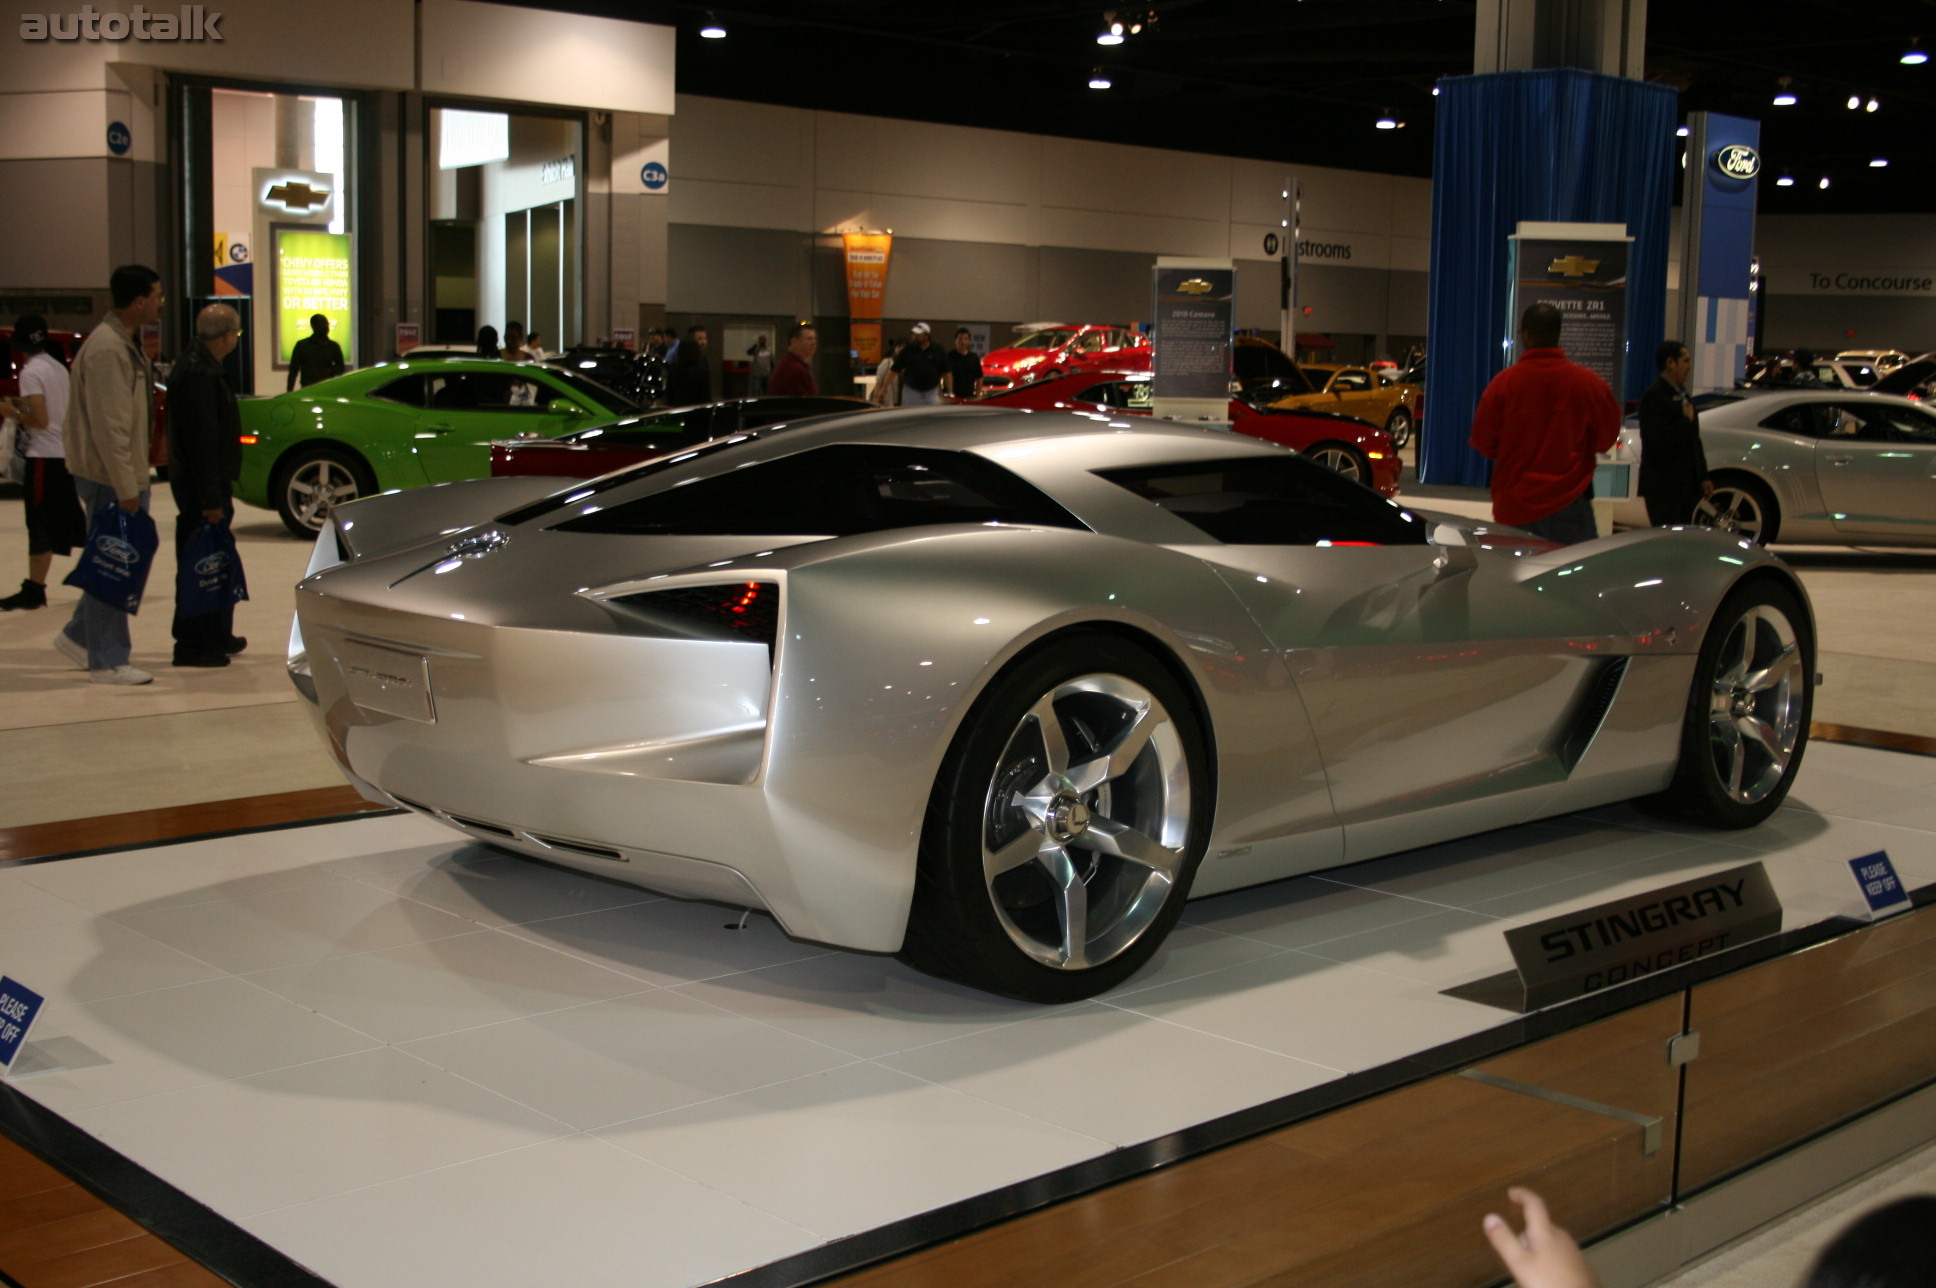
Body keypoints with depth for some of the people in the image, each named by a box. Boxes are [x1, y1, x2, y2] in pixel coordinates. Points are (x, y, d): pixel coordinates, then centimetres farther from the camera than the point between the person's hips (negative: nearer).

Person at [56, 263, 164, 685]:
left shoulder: (125, 343, 14)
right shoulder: (107, 350, -19)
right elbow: (109, 425, -23)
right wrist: (125, 486, -22)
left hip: (125, 474, 10)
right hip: (109, 476, -10)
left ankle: (78, 636, 26)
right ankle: (108, 662, 2)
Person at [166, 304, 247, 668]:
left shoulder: (202, 367, 14)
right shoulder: (199, 374, -19)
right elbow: (202, 439, -23)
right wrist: (211, 498, -24)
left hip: (204, 484, 11)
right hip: (199, 486, -11)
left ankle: (217, 636, 28)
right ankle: (192, 646, 0)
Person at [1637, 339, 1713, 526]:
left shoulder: (1683, 395, 17)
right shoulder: (1654, 397, -13)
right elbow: (1660, 440, -24)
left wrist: (1703, 476, 16)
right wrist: (1686, 420, -11)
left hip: (1687, 484, 9)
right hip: (1663, 486, -9)